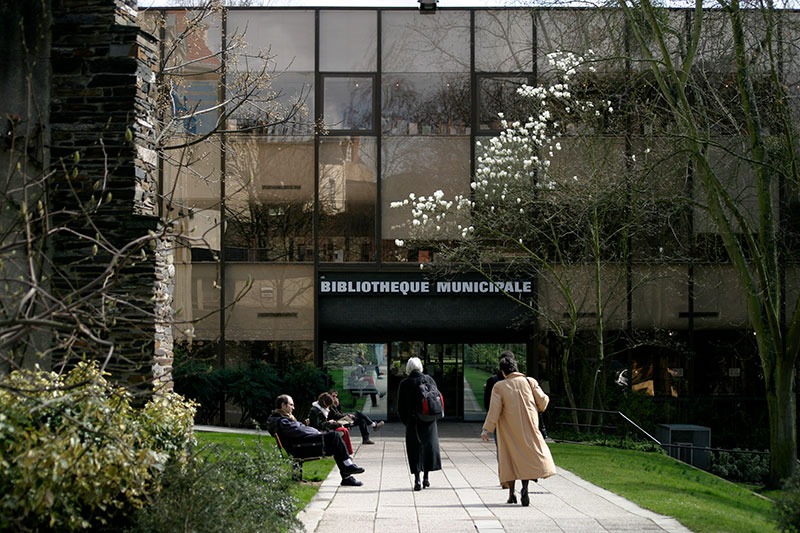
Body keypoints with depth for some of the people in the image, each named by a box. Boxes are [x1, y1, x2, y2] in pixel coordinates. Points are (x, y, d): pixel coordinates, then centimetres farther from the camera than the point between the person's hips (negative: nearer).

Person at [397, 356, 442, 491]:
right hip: (429, 421, 2)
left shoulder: (404, 384, -6)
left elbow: (401, 407, -2)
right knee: (428, 446, 13)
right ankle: (426, 478, 16)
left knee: (415, 449, 2)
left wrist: (405, 421, 10)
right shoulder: (429, 380, -1)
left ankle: (417, 479, -5)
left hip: (413, 421, -2)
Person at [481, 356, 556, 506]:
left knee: (509, 457, 11)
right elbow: (542, 401, 1)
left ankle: (511, 493, 9)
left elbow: (494, 409, -9)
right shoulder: (529, 381, 1)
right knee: (528, 454, 6)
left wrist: (487, 429, -10)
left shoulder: (499, 387, -2)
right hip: (528, 426, 0)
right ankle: (525, 488, -13)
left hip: (508, 429, 0)